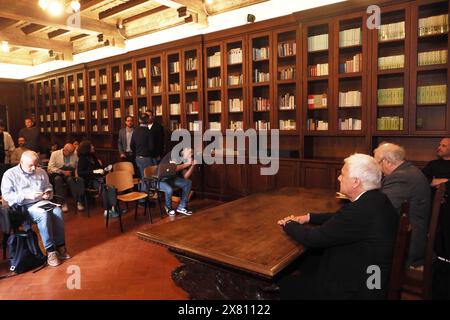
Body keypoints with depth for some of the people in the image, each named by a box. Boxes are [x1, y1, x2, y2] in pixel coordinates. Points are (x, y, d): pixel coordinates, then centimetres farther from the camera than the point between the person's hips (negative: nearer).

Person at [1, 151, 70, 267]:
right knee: (44, 215, -34)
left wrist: (48, 194, -4)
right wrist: (26, 195, -19)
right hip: (23, 206, -4)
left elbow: (49, 188, 20)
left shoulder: (41, 172, 13)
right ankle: (50, 250, -27)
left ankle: (60, 246, -18)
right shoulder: (10, 174, 0)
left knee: (58, 211, -27)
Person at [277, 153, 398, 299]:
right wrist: (308, 217, 5)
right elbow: (340, 218, 11)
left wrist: (289, 224, -7)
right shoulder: (378, 198, -2)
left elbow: (312, 238, -25)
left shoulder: (359, 211, -32)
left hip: (355, 289, -9)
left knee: (285, 284, 0)